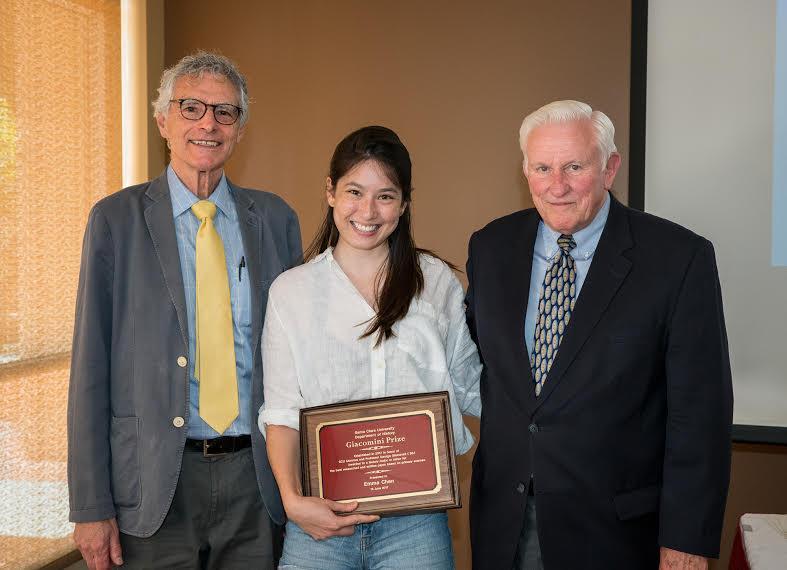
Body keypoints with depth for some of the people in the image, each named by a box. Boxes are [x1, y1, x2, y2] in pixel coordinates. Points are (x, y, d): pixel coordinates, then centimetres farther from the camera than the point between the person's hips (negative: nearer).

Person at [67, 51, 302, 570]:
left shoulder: (276, 219, 5)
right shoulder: (116, 219, -1)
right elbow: (91, 365, -3)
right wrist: (91, 507, -6)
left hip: (256, 480, 2)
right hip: (153, 484, -2)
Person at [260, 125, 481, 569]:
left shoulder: (438, 283, 5)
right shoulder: (291, 291, 4)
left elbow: (469, 390, 10)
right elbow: (282, 412, 1)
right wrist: (293, 499, -12)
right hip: (319, 516, 0)